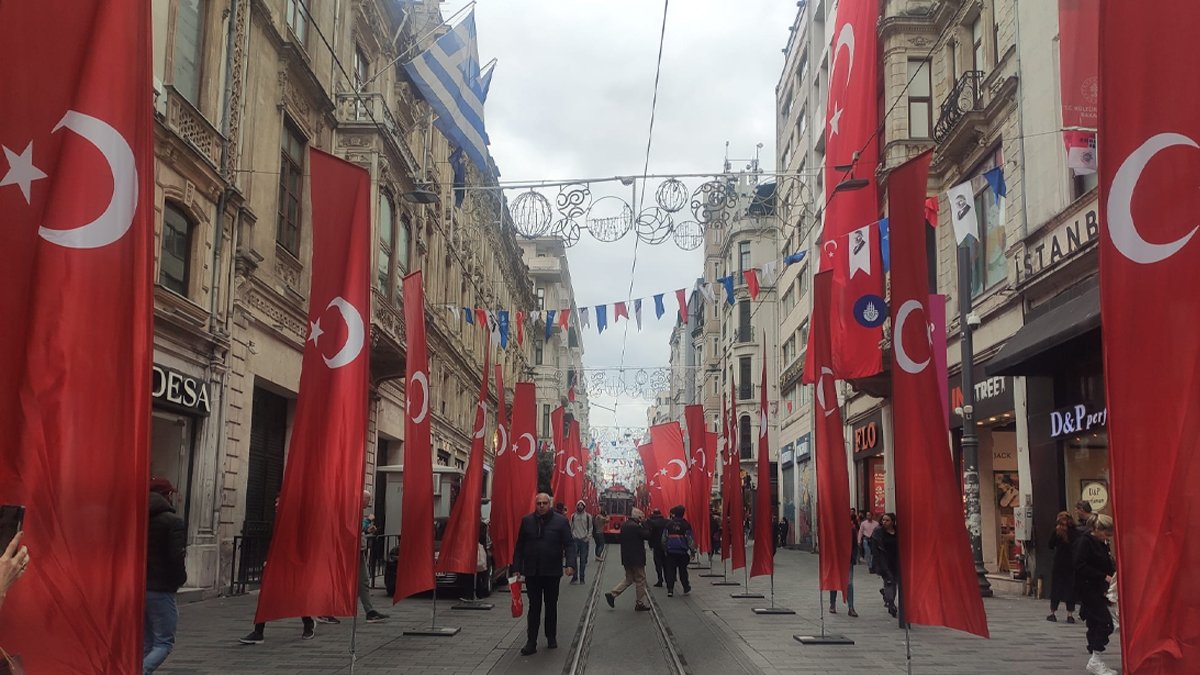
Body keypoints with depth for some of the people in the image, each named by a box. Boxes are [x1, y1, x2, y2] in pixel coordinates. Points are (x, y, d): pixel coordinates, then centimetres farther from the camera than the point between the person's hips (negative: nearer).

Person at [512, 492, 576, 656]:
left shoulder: (560, 521, -3)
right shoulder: (527, 521, 3)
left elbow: (568, 545, -6)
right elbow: (519, 547, 7)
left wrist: (570, 564, -19)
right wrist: (516, 568, 2)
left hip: (552, 572, -1)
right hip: (532, 572, 1)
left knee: (551, 606, 13)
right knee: (534, 607, 4)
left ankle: (551, 638, 27)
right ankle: (531, 642, 6)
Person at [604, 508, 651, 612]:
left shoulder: (624, 525, 8)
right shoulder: (636, 526, -19)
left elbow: (619, 539, 15)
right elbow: (647, 535, -15)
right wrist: (643, 524, -8)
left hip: (626, 558, 8)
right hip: (636, 558, -8)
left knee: (629, 579, 19)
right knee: (640, 580, 5)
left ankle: (612, 594, 9)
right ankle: (640, 603, 12)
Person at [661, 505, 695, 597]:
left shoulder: (669, 524, 1)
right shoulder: (686, 524, -3)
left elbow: (664, 538, 4)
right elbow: (690, 539, -3)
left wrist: (665, 549, 14)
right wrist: (692, 550, 3)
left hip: (671, 551, 0)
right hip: (683, 551, 0)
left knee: (670, 571, 3)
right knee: (683, 570, 12)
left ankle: (670, 590, -1)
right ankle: (686, 588, 19)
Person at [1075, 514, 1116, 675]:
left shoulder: (1102, 544, 13)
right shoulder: (1084, 541, -14)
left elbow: (1107, 565, 19)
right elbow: (1081, 567, -21)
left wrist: (1113, 573, -3)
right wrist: (1105, 577, -21)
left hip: (1098, 589, 9)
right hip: (1087, 588, -9)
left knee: (1095, 625, 12)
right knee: (1105, 622, -12)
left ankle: (1094, 661, 19)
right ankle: (1095, 659, -7)